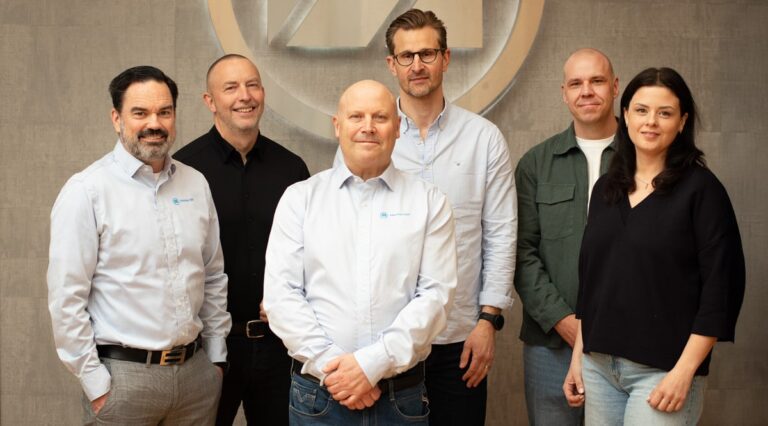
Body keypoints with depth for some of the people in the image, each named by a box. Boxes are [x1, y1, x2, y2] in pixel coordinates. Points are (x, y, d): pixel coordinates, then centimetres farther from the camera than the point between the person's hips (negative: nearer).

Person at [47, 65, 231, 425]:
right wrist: (96, 385, -10)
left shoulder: (195, 184, 6)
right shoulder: (86, 191, -9)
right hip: (124, 373, -4)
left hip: (196, 370, 5)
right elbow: (66, 298, -11)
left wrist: (216, 356, 12)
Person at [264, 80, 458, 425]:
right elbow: (281, 293, -3)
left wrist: (373, 363, -15)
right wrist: (330, 363, -13)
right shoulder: (300, 198, 4)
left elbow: (435, 294, -6)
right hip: (317, 392, 0)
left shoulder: (429, 202, 3)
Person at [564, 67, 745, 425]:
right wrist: (577, 355, 12)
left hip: (662, 369, -5)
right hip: (598, 365, 5)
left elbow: (720, 287, -10)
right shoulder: (605, 188, 9)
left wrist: (684, 371, -14)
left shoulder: (700, 189, -6)